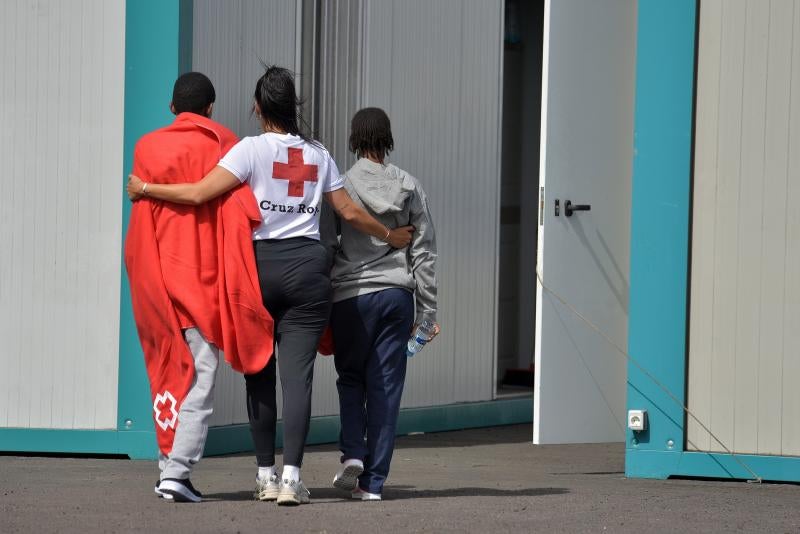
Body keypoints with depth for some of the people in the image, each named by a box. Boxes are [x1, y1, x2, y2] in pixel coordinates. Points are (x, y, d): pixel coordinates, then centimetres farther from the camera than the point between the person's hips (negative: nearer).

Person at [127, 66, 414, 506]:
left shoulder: (252, 149, -3)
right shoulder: (318, 155, 10)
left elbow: (199, 193, -11)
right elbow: (350, 212, 15)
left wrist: (145, 189, 1)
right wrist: (389, 236, 32)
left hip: (261, 263, -2)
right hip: (308, 264, 2)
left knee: (259, 371, 8)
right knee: (297, 372, -4)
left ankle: (266, 474, 10)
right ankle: (291, 477, -13)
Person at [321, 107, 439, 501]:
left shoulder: (340, 185, -4)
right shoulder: (409, 187, 4)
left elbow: (325, 247, -3)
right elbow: (424, 250, 6)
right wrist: (427, 310, 11)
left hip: (351, 295, -2)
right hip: (396, 294, 2)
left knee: (351, 376, 17)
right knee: (386, 385, 5)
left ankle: (352, 452, -4)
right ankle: (373, 480, 3)